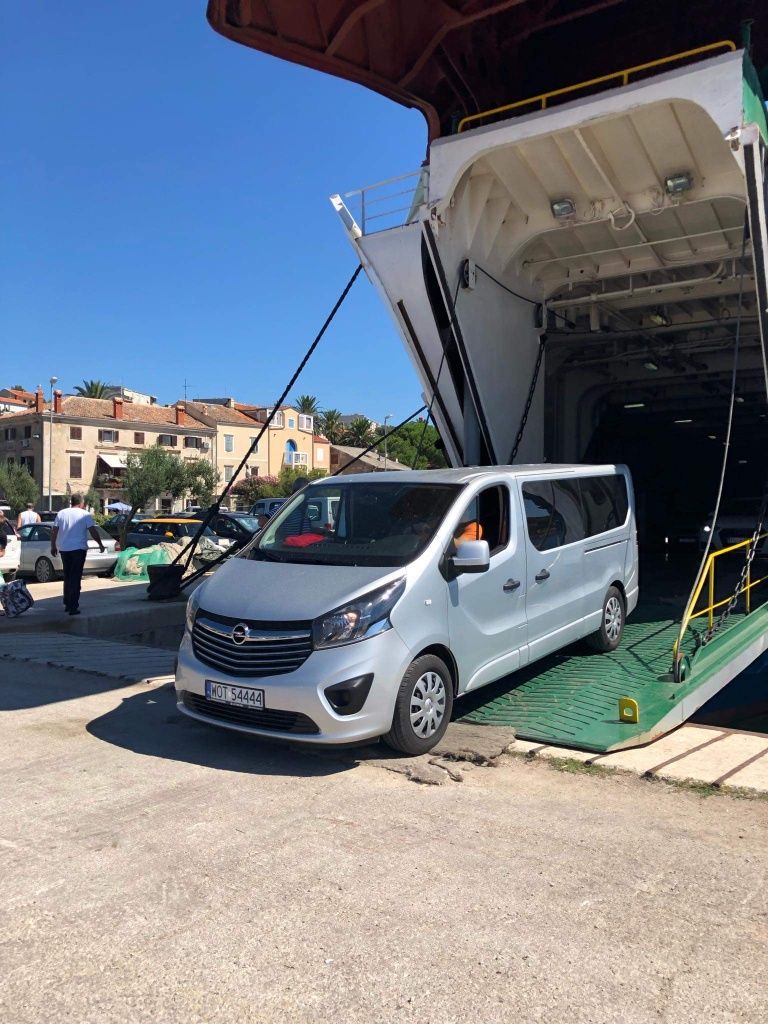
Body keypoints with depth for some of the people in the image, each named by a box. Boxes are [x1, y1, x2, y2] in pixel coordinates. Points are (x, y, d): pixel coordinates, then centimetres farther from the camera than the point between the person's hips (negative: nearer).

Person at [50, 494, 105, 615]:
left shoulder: (61, 513, 9)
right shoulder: (85, 515, -4)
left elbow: (54, 531, 8)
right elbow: (93, 531, -9)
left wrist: (53, 546, 16)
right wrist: (100, 544, 2)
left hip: (64, 549, 5)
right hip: (78, 549, -4)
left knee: (67, 577, 18)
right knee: (75, 578, -2)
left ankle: (67, 603, 24)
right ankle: (73, 607, -6)